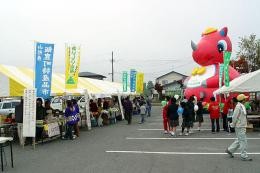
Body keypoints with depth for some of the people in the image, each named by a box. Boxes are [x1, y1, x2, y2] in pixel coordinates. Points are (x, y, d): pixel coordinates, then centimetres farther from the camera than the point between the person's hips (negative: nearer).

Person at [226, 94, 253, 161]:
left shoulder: (242, 106, 12)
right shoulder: (238, 106, -19)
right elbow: (234, 117, -20)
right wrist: (233, 124, -10)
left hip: (242, 126, 10)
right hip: (240, 127, -10)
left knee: (239, 140, 17)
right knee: (243, 141, -3)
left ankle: (230, 150, 26)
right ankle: (244, 156, 5)